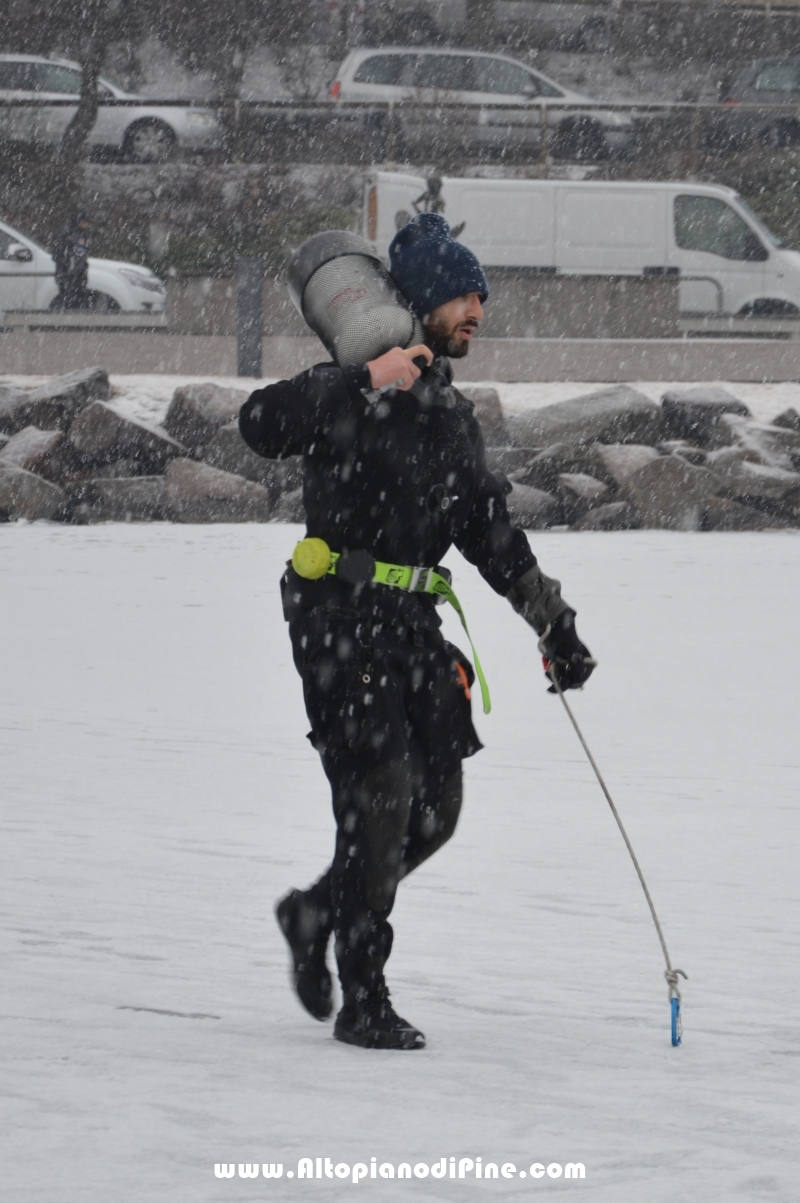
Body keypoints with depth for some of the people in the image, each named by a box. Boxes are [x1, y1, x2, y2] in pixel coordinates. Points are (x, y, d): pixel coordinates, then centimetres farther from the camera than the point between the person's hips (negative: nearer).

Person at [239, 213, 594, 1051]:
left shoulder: (451, 415, 17)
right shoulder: (352, 390, -7)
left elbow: (489, 533, 23)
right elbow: (261, 424, -25)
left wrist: (552, 621, 16)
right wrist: (366, 383, -30)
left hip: (412, 620, 8)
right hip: (339, 613, -8)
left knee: (435, 808, 5)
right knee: (380, 797, -11)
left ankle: (320, 913, 29)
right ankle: (363, 1002, -4)